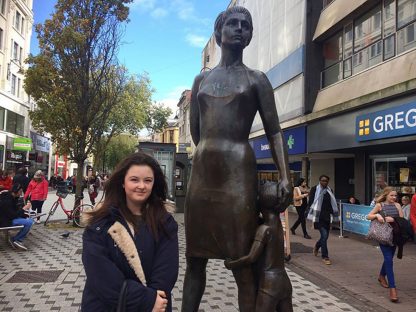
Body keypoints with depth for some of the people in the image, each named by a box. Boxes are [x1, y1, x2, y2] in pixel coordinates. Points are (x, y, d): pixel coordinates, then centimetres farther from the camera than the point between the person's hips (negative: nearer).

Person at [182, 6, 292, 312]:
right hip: (201, 172, 4)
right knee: (195, 258, 10)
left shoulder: (256, 79, 8)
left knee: (243, 261, -2)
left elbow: (274, 131, 1)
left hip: (238, 173, -4)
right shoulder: (201, 79, 17)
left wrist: (285, 177, -9)